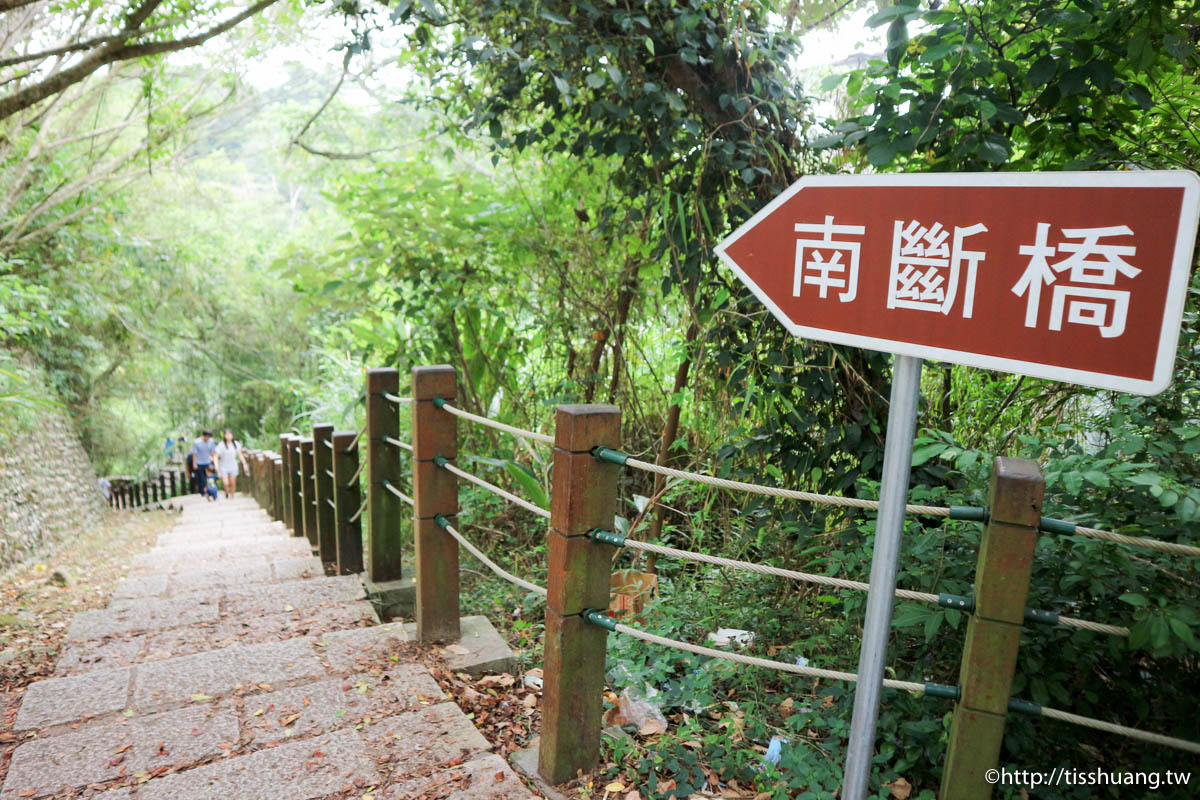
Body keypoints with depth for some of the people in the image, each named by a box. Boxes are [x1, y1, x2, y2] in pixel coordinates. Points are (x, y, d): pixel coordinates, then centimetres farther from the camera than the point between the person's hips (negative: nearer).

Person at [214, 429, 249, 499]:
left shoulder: (236, 444, -2)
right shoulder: (221, 445, -14)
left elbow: (240, 455, 9)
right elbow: (216, 456, -13)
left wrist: (244, 464, 7)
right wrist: (216, 465, -24)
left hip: (233, 467, 3)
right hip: (223, 467, -3)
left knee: (233, 483, 8)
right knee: (226, 484, -8)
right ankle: (226, 492, 25)